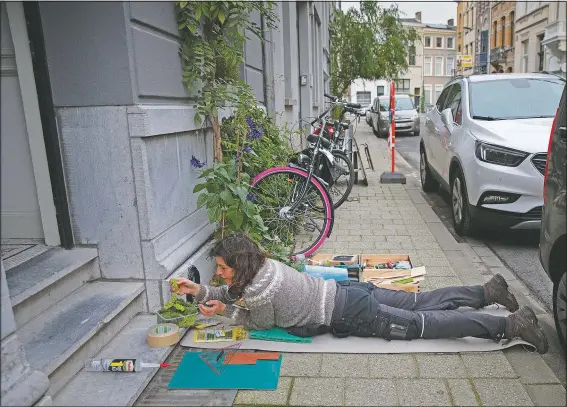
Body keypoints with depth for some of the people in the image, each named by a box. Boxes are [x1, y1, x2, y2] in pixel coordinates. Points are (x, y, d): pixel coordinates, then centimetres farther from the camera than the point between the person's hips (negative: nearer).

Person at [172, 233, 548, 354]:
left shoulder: (260, 290, -19)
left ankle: (510, 324, 1)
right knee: (423, 303, 17)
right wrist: (199, 291, 15)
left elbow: (261, 323, -2)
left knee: (422, 325, -3)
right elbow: (235, 294, 23)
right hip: (347, 294, 8)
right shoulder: (261, 265, 8)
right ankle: (488, 291, 25)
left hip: (348, 315, -8)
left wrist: (225, 311, 4)